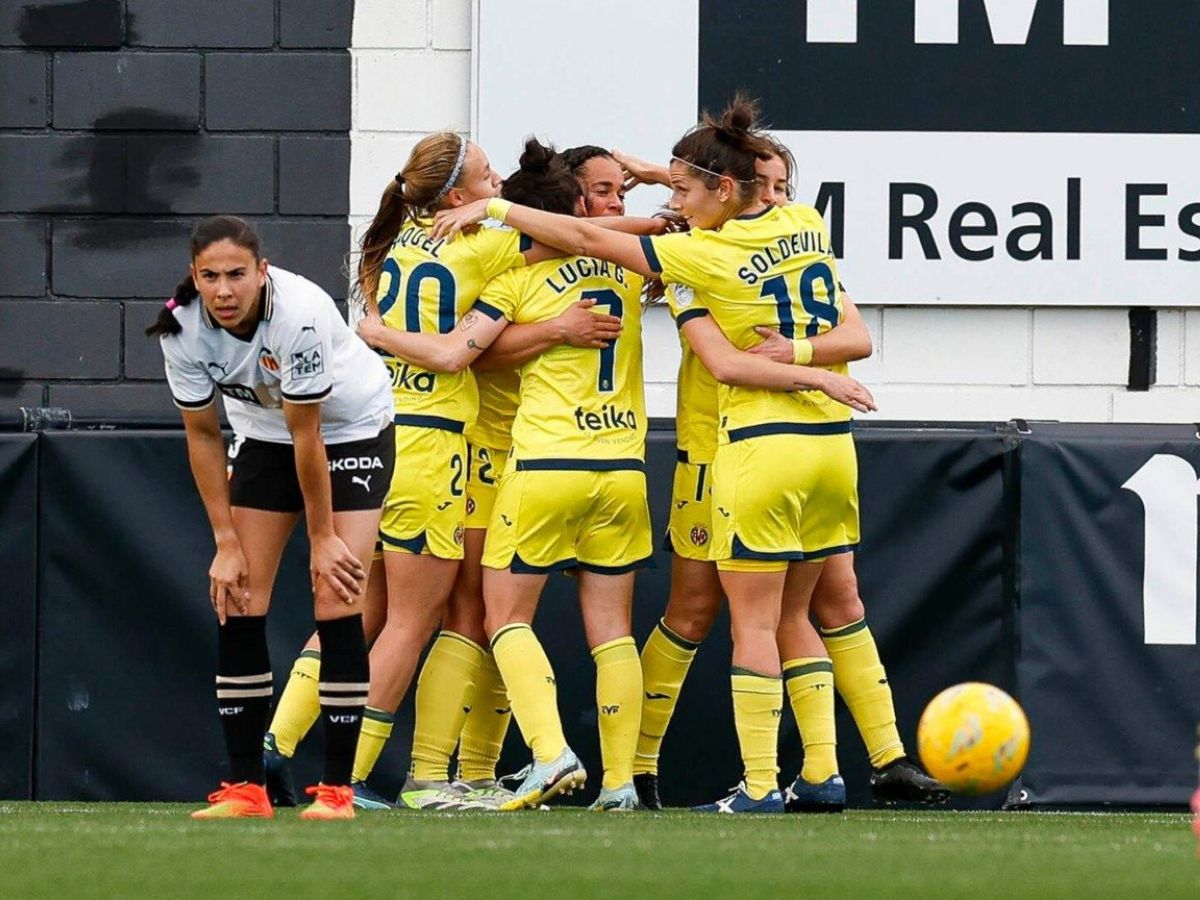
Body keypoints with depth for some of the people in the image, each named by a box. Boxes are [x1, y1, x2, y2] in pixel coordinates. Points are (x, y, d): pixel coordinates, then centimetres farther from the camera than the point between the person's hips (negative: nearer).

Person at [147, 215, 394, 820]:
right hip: (263, 434, 5)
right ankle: (244, 787, -2)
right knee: (238, 601, -6)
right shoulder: (183, 328, -20)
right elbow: (202, 436, -8)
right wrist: (226, 543, -9)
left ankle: (336, 787, -12)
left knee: (335, 601, -15)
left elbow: (308, 435, -26)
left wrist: (323, 537, -17)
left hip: (353, 429, -5)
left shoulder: (299, 315, -35)